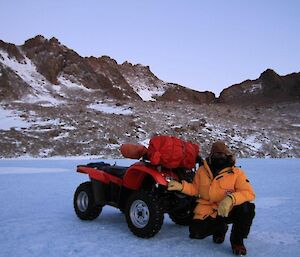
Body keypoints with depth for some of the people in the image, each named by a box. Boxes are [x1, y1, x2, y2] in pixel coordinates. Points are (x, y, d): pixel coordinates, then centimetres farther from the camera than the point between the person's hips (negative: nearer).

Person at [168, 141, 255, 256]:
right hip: (207, 211, 3)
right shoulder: (202, 170, 0)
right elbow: (195, 189, 12)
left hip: (229, 211, -2)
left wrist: (231, 199, -38)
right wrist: (181, 186, -9)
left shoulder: (236, 173, -10)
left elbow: (249, 193, -20)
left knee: (247, 208, -33)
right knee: (196, 232, -20)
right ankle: (220, 228, 16)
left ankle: (237, 240, -4)